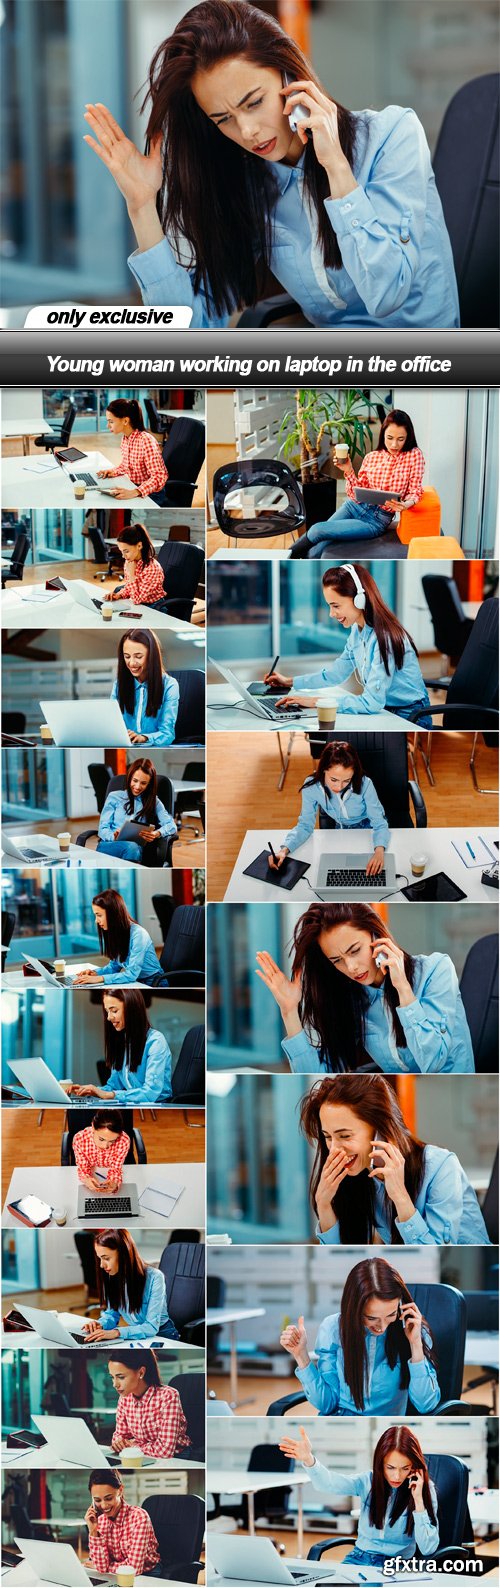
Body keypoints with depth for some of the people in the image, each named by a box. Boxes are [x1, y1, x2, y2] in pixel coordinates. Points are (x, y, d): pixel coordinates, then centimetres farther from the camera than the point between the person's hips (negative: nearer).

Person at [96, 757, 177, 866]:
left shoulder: (153, 802, 22)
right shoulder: (114, 797, 19)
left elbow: (171, 826, 9)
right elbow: (103, 829, 11)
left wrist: (157, 833, -15)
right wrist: (113, 836, -14)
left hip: (136, 849, 1)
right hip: (109, 846, -1)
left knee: (133, 848, -40)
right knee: (130, 846, -39)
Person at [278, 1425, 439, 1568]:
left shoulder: (424, 1489, -7)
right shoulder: (368, 1481, -2)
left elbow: (428, 1549, -11)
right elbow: (329, 1483, -21)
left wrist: (418, 1500, -19)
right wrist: (309, 1460, -42)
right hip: (360, 1557, 3)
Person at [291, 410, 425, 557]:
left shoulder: (415, 455, -6)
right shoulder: (371, 457, 4)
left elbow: (414, 493, -5)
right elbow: (356, 495, 4)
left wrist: (405, 504, -27)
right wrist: (348, 472, -12)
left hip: (377, 520, -4)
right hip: (354, 507, 4)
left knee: (317, 530, -19)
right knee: (314, 553, -17)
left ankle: (294, 554, 8)